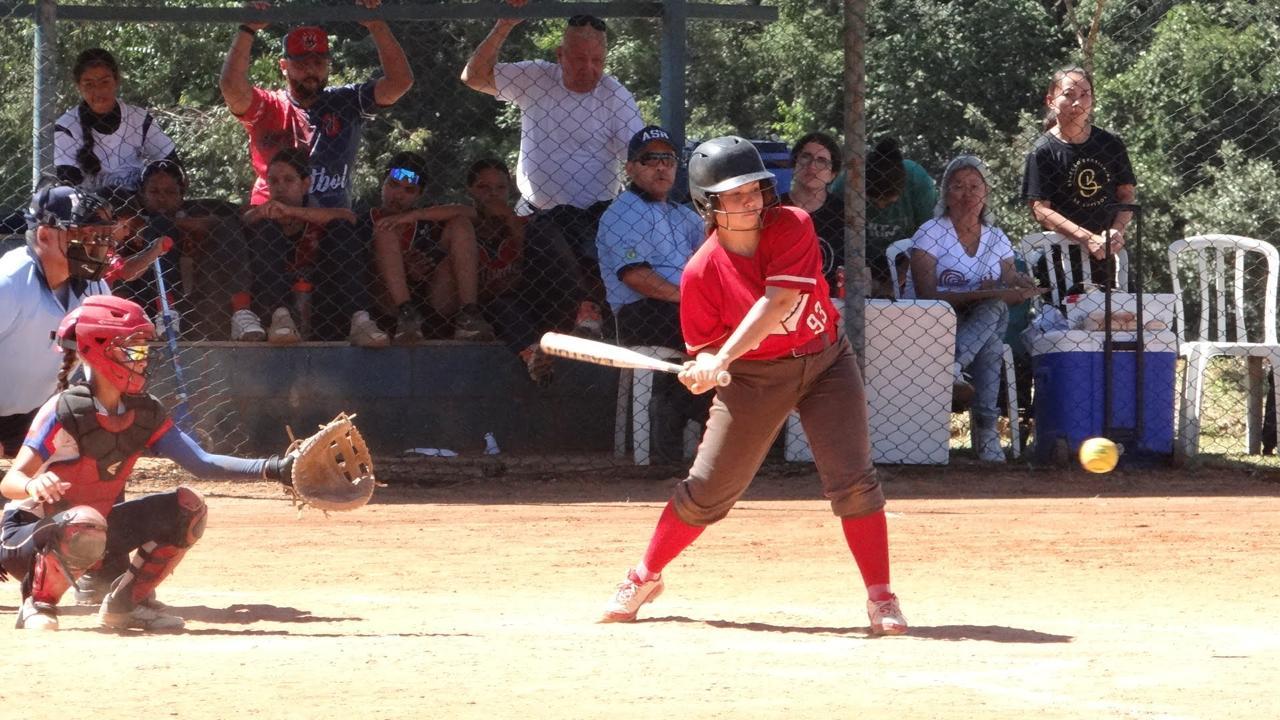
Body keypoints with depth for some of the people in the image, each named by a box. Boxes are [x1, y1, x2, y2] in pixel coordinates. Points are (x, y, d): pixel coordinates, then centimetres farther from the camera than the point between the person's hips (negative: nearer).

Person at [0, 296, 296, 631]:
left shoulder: (146, 412, -2)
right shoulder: (65, 411, -23)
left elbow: (200, 463, -5)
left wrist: (270, 469, -17)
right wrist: (34, 485, -54)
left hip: (93, 529, 7)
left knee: (187, 508, -4)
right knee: (86, 525, -40)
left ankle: (124, 603, 5)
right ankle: (38, 604, -15)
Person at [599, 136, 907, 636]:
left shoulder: (792, 228, -16)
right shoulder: (702, 272, -15)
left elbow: (778, 302, -28)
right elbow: (703, 346, -7)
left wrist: (723, 358, -36)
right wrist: (703, 368, -33)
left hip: (825, 359, 0)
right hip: (754, 376, 0)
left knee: (853, 479, -11)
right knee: (708, 489, 2)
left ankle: (881, 597, -3)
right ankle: (645, 577, 24)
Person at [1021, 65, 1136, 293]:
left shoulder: (1111, 145, 9)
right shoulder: (1043, 152, -3)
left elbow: (1128, 194, 12)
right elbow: (1040, 210, -9)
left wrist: (1117, 230, -9)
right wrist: (1087, 238, -20)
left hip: (1109, 256, 4)